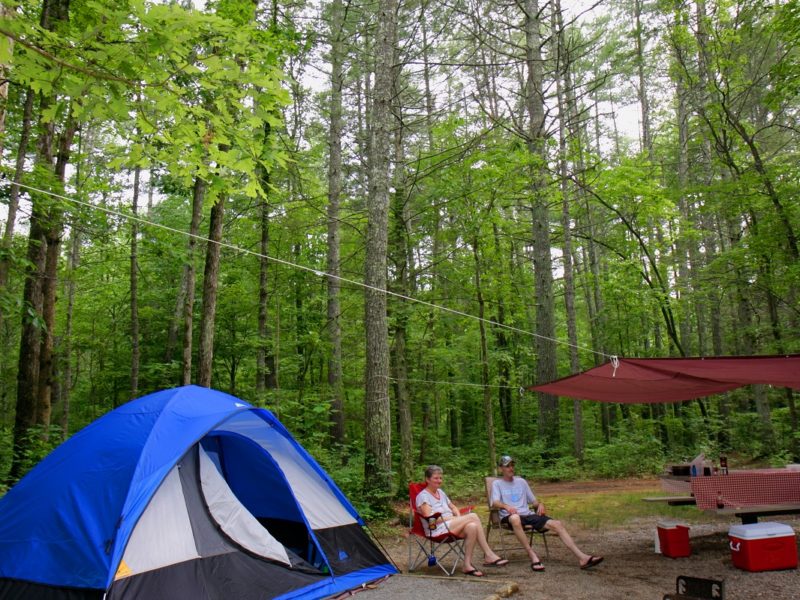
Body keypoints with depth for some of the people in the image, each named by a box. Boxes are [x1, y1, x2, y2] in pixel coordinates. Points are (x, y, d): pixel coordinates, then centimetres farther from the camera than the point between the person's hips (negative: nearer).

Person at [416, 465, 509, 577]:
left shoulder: (440, 492, 20)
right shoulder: (423, 496, -6)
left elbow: (453, 507, 25)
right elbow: (430, 519, -15)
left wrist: (459, 519, 2)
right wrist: (455, 519, -15)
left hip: (450, 525, 8)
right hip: (436, 530, -8)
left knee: (472, 527, -26)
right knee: (473, 516, -23)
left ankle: (467, 565, -21)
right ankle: (489, 555, -17)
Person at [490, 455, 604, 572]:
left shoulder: (521, 481, 24)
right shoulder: (497, 484, 11)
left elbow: (534, 501, 23)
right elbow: (495, 503, -7)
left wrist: (540, 504, 0)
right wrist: (506, 506, -27)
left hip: (528, 514, 5)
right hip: (509, 517, -5)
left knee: (557, 524, -17)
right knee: (515, 518, -43)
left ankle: (582, 557, -25)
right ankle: (533, 556, -39)